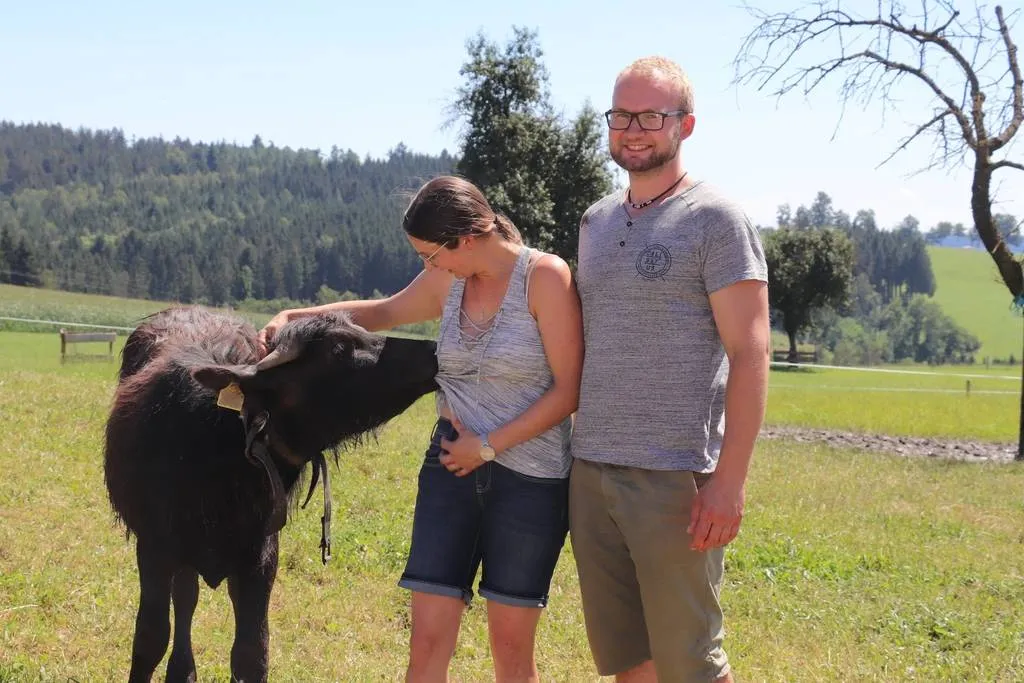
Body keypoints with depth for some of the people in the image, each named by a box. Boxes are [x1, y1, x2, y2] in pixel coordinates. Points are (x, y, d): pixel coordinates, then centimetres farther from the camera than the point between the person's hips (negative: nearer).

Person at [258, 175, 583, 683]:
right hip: (451, 469, 5)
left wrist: (488, 446, -13)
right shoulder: (448, 281, 4)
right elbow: (385, 312, 24)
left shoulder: (546, 276, -12)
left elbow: (568, 390, -13)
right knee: (427, 641, 0)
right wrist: (295, 317, 15)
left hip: (530, 477, -4)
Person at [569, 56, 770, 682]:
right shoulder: (595, 221, 15)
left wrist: (730, 480, -17)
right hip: (590, 471, 6)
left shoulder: (715, 219, -5)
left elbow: (750, 354, -10)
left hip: (674, 477, -6)